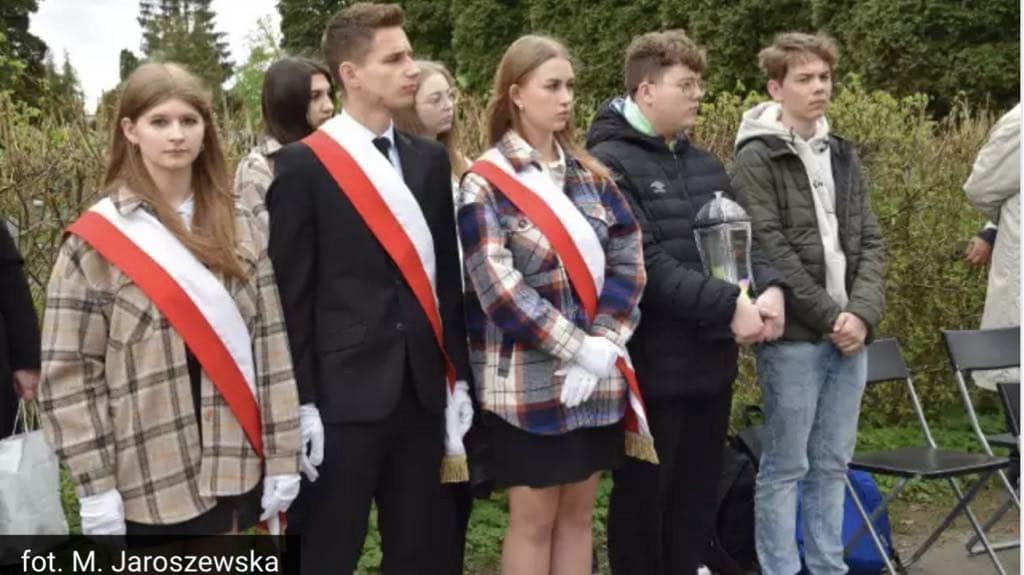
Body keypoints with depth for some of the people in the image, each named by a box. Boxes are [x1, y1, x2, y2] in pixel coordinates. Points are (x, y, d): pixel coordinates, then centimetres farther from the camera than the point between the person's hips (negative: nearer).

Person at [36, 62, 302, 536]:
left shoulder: (238, 228, 5)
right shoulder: (97, 240, -6)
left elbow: (270, 344, 3)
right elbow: (67, 372, -6)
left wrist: (282, 460, 0)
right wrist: (96, 489, -10)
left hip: (234, 468, 3)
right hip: (149, 481, -3)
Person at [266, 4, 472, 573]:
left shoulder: (430, 158, 10)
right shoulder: (303, 165, -7)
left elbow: (446, 275, 12)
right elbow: (292, 295, -9)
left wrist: (458, 375, 10)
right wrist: (301, 403, -12)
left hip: (423, 388, 6)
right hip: (342, 394, -5)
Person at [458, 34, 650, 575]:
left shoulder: (590, 174, 8)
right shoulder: (486, 183, -8)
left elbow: (628, 262, 4)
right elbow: (500, 289, -17)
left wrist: (603, 343, -10)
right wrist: (579, 349, -17)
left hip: (598, 376, 5)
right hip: (528, 379, -5)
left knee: (578, 512, 13)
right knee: (534, 518, 5)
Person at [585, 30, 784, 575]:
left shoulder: (704, 163, 13)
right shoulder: (609, 163, -12)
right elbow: (645, 263, -21)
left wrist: (769, 286, -9)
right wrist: (728, 305, -22)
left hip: (711, 359, 7)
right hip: (651, 364, -7)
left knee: (698, 498, 17)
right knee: (643, 498, 8)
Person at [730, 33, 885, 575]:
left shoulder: (843, 154, 14)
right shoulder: (756, 160, -6)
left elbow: (869, 240, 10)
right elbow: (771, 251, -13)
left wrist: (862, 312, -5)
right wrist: (829, 315, -12)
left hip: (850, 332, 6)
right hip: (793, 336, -6)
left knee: (832, 464, 13)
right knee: (785, 466, 2)